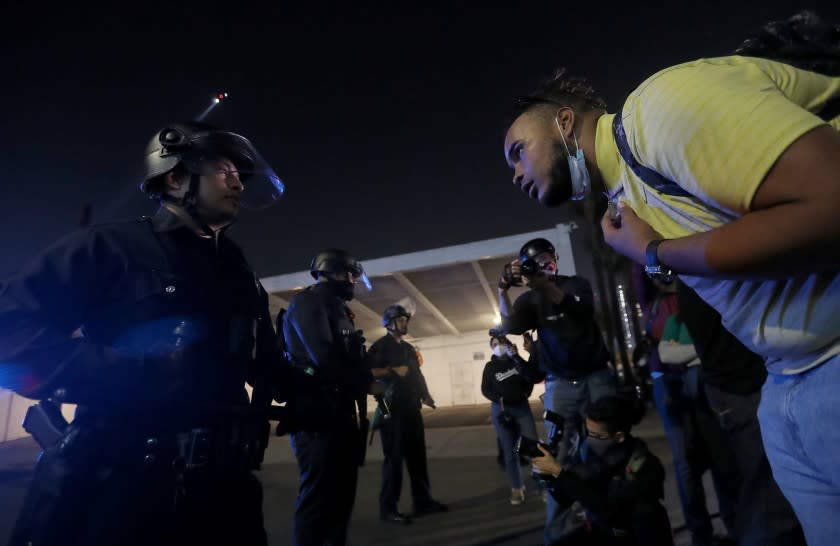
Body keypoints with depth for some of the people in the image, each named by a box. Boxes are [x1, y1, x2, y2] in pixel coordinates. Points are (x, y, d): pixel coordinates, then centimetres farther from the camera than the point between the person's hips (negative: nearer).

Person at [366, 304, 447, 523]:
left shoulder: (408, 348, 18)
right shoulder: (380, 346, -4)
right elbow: (367, 372, -17)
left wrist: (425, 395, 4)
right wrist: (393, 370, -19)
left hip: (411, 408, 7)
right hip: (392, 409, -7)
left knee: (417, 455, 12)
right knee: (394, 457, -2)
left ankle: (423, 501, 23)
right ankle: (388, 508, 8)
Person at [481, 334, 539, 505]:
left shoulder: (516, 361, 7)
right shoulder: (490, 367, 4)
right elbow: (485, 390, 1)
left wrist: (517, 357, -11)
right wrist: (499, 399, -13)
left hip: (522, 408, 1)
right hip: (501, 410, -1)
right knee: (510, 452, 2)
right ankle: (517, 488, 14)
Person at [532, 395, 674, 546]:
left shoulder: (646, 467, -22)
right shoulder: (587, 450, -13)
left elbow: (606, 509, -32)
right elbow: (565, 499, -3)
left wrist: (559, 471, -34)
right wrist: (550, 475, -23)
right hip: (594, 531, 2)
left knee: (645, 508, -32)